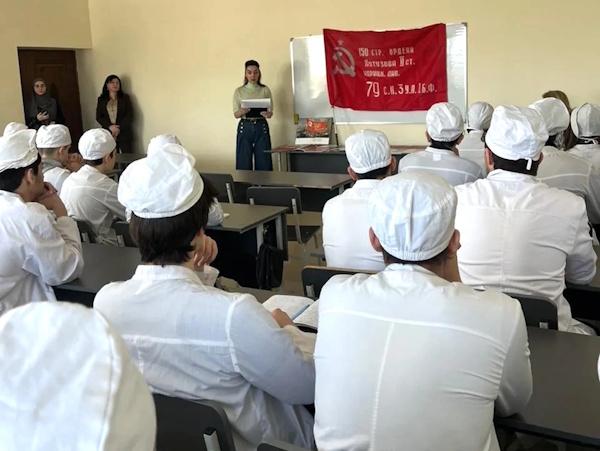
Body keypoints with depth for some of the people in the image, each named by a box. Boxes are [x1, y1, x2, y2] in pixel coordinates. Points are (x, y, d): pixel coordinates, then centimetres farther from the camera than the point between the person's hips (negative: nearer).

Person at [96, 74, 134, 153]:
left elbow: (129, 116, 0)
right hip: (107, 134, 1)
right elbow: (98, 117, 6)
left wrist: (119, 128, -11)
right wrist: (110, 127, -11)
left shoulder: (125, 98, 7)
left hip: (123, 133, -1)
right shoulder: (101, 100, 11)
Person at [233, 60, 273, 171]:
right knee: (244, 163, -2)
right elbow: (236, 114, 3)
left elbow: (270, 112, 2)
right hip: (245, 127, 0)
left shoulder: (265, 90, 6)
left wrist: (267, 114, -22)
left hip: (261, 127, 0)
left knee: (264, 162, -2)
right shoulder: (239, 91, 7)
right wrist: (243, 111, -20)